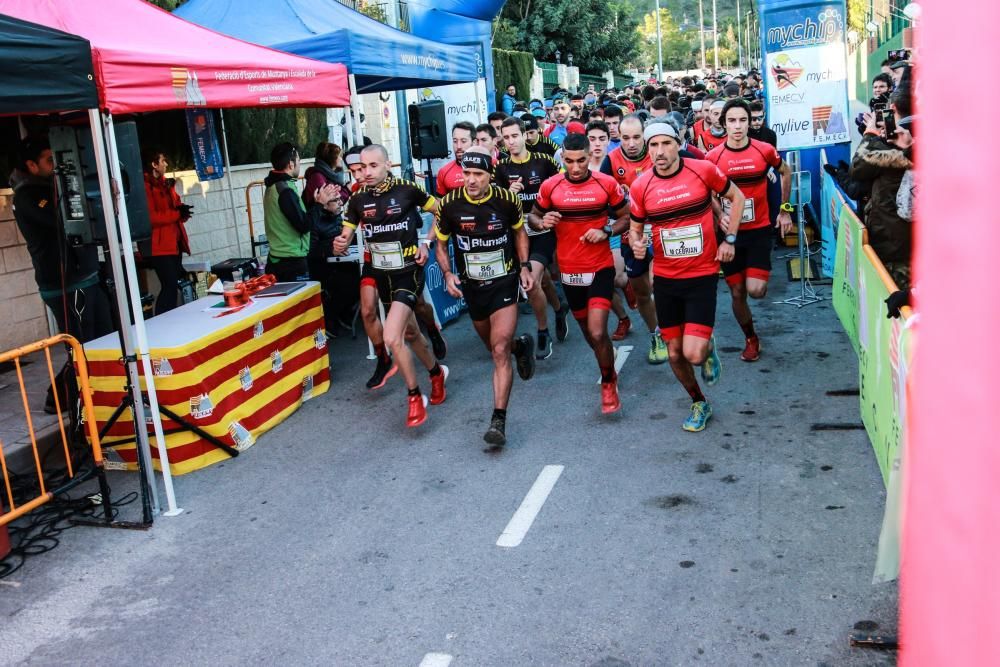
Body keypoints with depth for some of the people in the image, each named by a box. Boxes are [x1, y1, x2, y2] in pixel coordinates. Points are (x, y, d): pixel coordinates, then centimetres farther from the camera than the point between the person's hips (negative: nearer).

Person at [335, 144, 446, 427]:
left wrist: (427, 244, -8)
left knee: (392, 337, -19)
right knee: (409, 332, 21)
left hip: (408, 272, -5)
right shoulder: (358, 199, -1)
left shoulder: (407, 189, -13)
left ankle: (415, 397, 0)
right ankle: (437, 372, 48)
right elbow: (344, 241, 2)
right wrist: (339, 245, -21)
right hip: (381, 274, 6)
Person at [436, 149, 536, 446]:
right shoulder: (449, 204, -11)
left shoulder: (507, 199, -11)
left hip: (504, 282, -3)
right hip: (471, 286, 3)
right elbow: (441, 244, 3)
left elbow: (519, 231, 9)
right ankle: (521, 345, 56)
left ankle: (499, 421, -13)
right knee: (494, 347, 19)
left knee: (500, 351, -15)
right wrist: (447, 273, -13)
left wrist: (524, 266, 1)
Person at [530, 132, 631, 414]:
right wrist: (543, 222, -14)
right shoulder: (550, 186, -5)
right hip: (569, 271, 3)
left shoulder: (607, 183, -8)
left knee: (597, 333, -15)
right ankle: (608, 360, 49)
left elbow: (627, 216, 2)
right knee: (587, 330, 19)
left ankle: (609, 382, 9)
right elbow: (533, 216, 9)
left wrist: (606, 231, -16)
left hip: (600, 268, -3)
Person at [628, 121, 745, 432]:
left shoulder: (703, 170, -9)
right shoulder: (640, 186, -5)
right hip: (665, 278, 3)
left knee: (694, 353, -14)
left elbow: (736, 197, 7)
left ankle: (708, 349, 24)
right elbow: (635, 227, 9)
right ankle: (699, 403, 35)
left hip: (702, 275, -3)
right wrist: (636, 244, -14)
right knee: (675, 354, 9)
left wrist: (729, 239, 0)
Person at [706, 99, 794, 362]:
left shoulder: (765, 150, -7)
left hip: (759, 230, -1)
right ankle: (751, 339, 28)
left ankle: (764, 277, 23)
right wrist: (719, 215, -11)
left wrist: (785, 209, 11)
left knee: (755, 290, -14)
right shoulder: (712, 157, -8)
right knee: (737, 293, 6)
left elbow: (785, 172, 14)